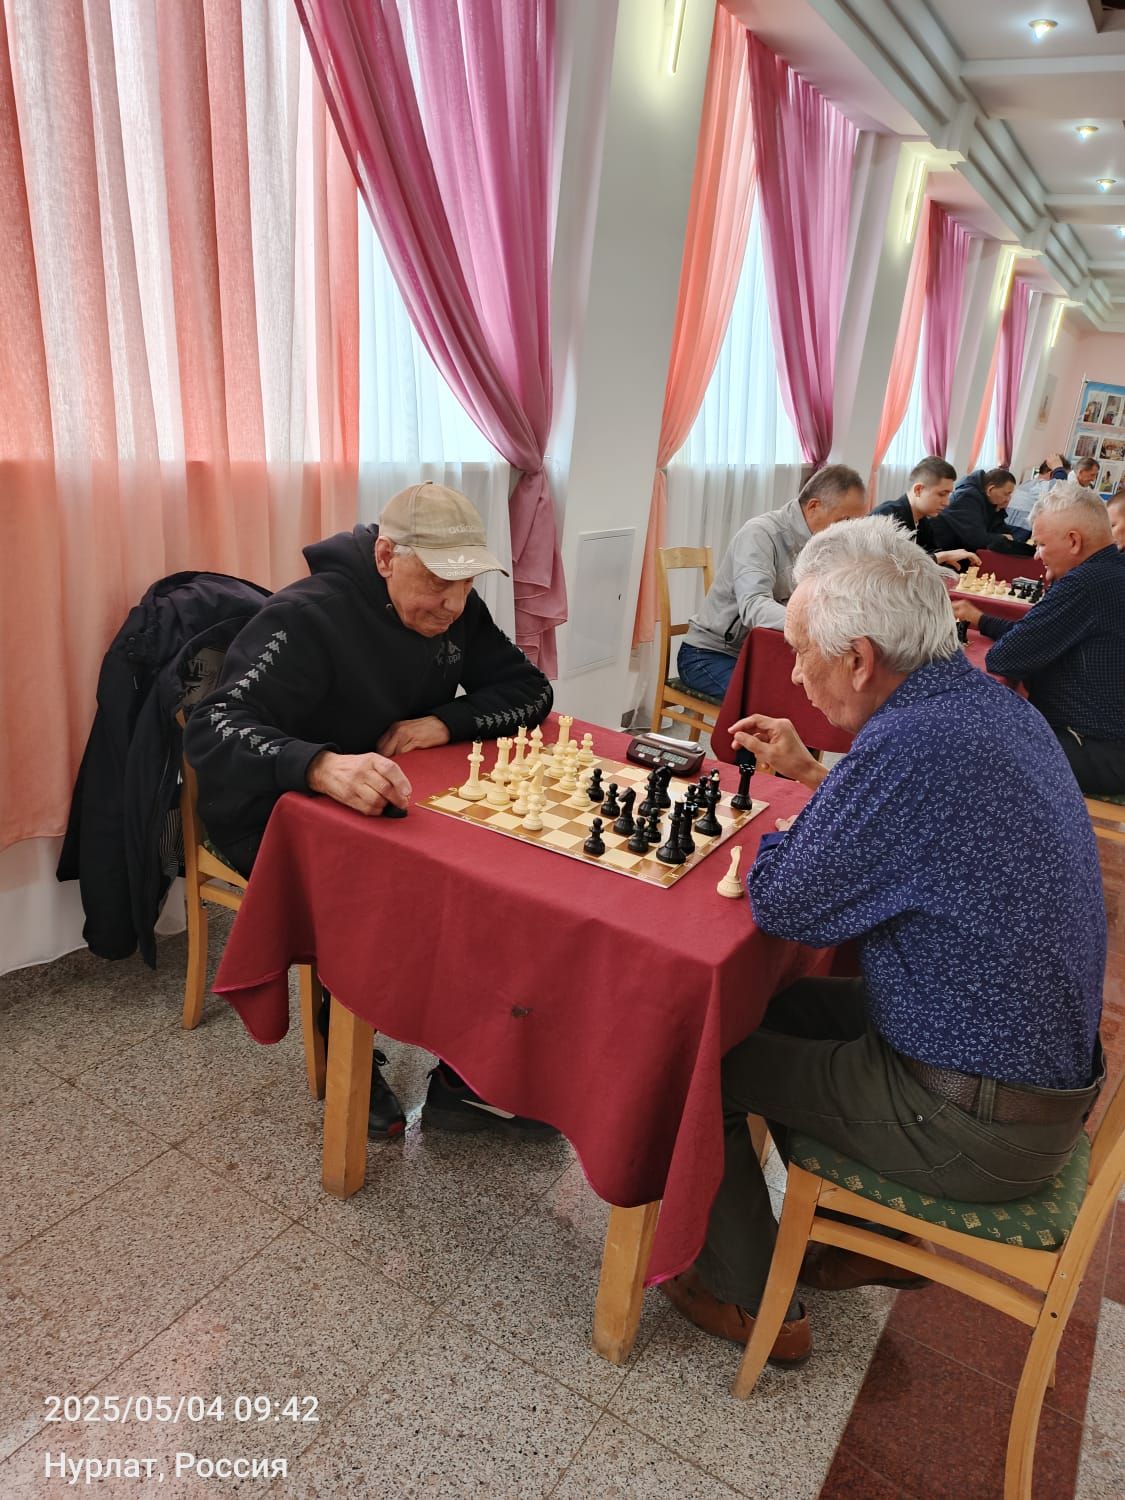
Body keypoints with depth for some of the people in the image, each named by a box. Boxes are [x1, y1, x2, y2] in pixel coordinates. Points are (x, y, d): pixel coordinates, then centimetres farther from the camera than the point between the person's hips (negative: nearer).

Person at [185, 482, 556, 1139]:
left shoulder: (457, 612, -2)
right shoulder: (310, 617, -23)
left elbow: (531, 689, 1)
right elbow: (213, 727, -33)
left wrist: (443, 723, -18)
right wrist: (321, 765, -54)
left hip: (392, 808, 6)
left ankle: (467, 1075, -4)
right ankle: (349, 1066, -4)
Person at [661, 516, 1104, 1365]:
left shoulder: (910, 745, -31)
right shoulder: (996, 705, 0)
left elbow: (781, 904, -19)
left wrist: (775, 835, 0)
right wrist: (814, 774, 14)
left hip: (977, 1128, -9)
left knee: (707, 1056, 5)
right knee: (790, 1007, 23)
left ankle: (754, 1303, 26)